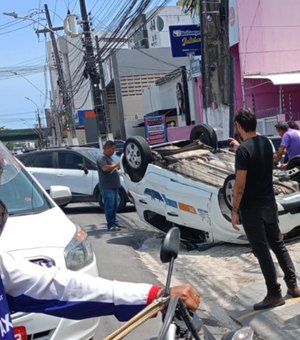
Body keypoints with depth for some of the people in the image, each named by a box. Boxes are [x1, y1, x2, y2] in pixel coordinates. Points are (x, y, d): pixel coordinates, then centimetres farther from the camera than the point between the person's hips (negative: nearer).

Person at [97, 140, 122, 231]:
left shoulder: (109, 158, 20)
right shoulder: (101, 158, -11)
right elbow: (105, 168, -27)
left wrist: (117, 167, 14)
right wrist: (116, 165, -18)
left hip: (114, 186, 10)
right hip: (107, 187, -10)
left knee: (114, 206, 15)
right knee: (109, 207, -8)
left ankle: (115, 222, 23)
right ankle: (111, 225, -5)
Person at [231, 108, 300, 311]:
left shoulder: (243, 150, -21)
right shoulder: (266, 142, 3)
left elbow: (240, 185, -21)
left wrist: (235, 210, -12)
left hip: (251, 209, -7)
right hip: (270, 203, 8)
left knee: (262, 251, 2)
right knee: (278, 244, 19)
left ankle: (274, 294, 11)